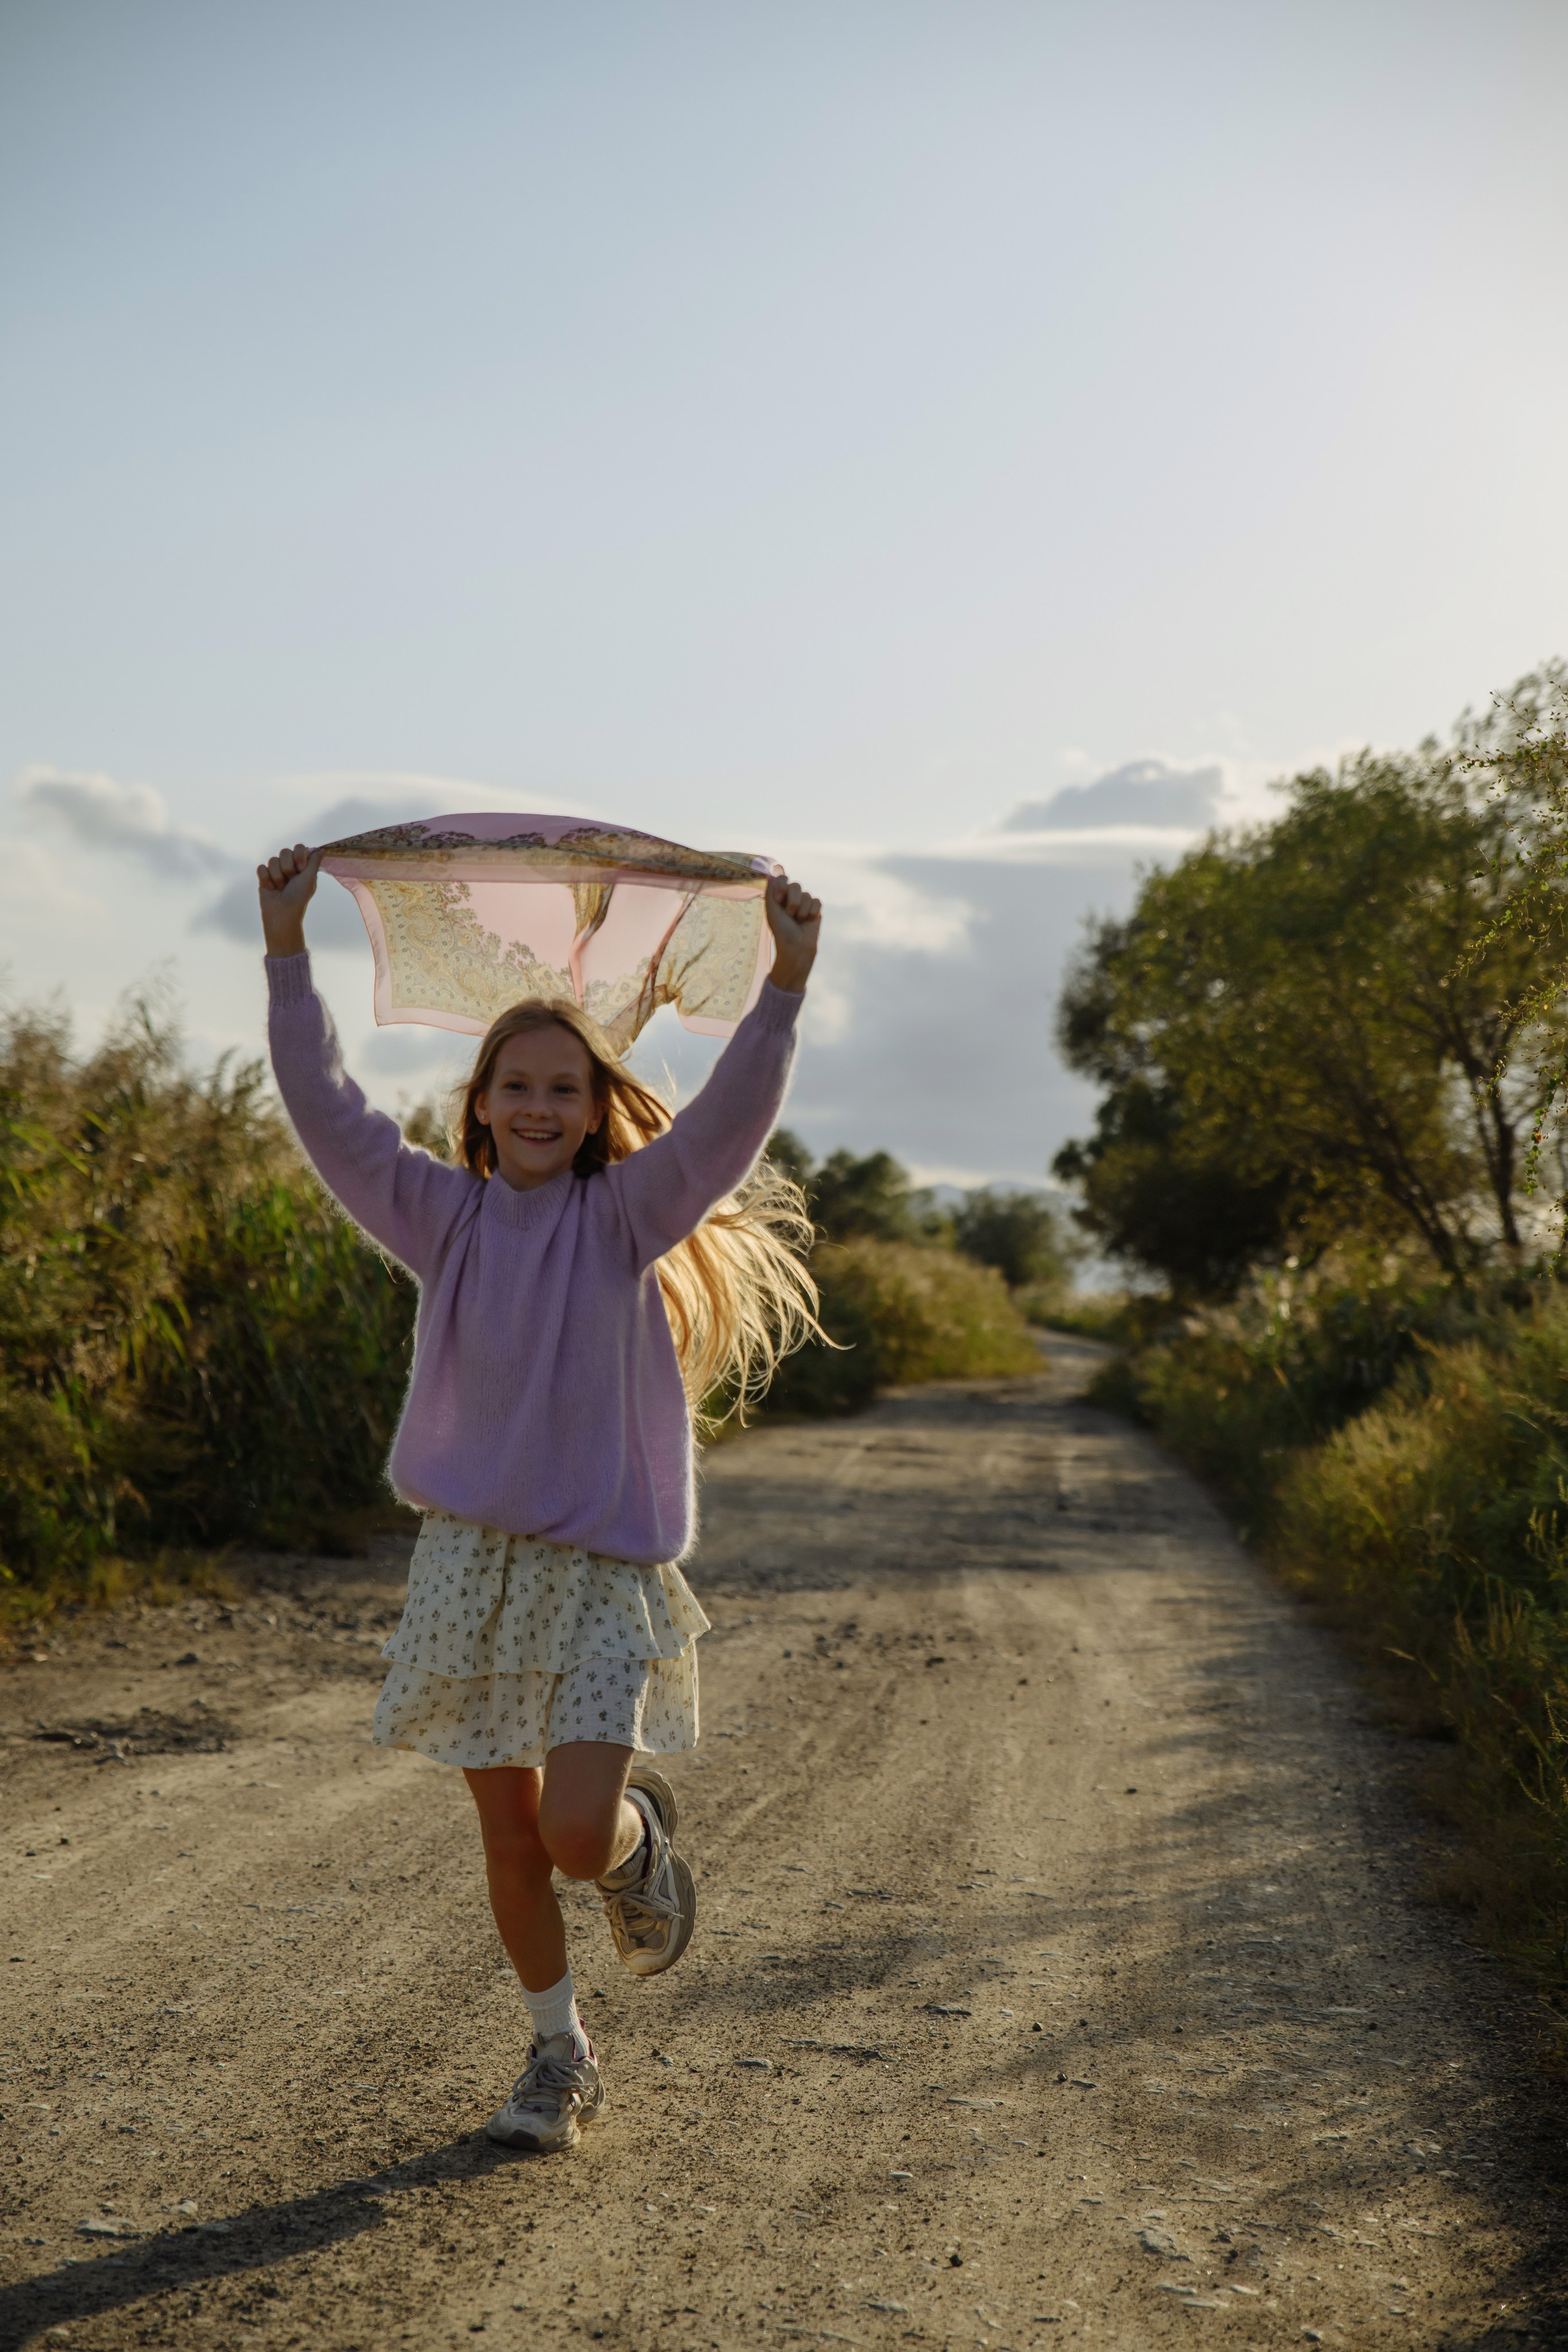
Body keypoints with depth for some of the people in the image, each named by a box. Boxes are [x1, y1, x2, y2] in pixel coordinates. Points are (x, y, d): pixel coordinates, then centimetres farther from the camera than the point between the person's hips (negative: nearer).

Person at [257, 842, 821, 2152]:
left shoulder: (627, 1217, -3)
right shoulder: (446, 1219, 2)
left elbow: (730, 1120, -17)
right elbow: (326, 1109, -5)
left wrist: (787, 984, -27)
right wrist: (288, 952, -12)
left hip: (604, 1567, -3)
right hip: (473, 1558, 3)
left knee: (577, 1830, -15)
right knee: (507, 1831, 10)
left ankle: (643, 1842, 23)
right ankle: (562, 2058, 30)